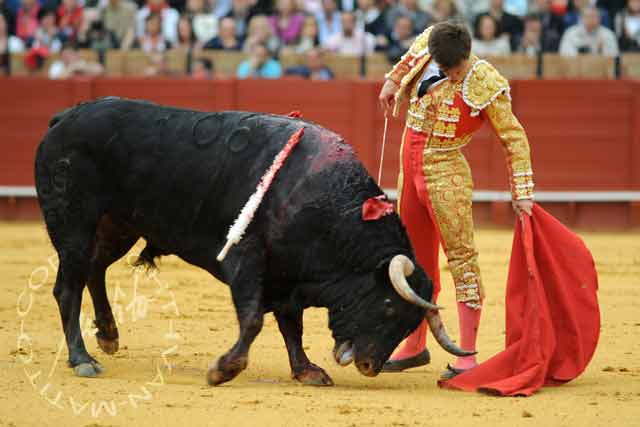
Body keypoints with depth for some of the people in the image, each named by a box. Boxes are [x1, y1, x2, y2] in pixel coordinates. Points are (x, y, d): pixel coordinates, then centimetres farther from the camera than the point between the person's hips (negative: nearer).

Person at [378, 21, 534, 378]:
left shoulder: (484, 84, -18)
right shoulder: (429, 43, -3)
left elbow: (514, 138, -12)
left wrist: (523, 193, -14)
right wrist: (392, 81, 36)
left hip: (445, 174, -7)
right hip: (410, 171, 7)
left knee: (462, 257, -10)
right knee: (418, 261, 15)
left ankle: (467, 356, -10)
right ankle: (415, 347, 27)